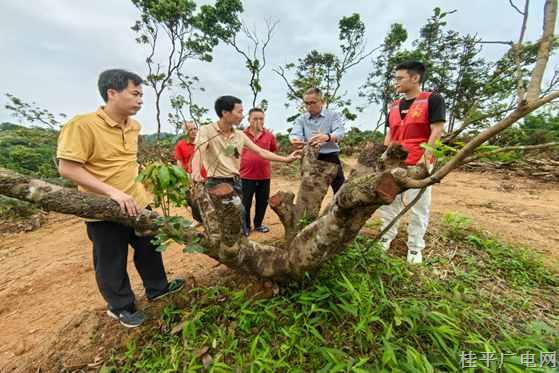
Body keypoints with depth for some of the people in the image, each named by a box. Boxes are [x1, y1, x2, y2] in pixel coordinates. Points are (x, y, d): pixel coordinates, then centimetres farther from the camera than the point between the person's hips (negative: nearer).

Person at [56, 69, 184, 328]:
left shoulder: (134, 126, 3)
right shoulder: (82, 125, -18)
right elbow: (67, 168, -21)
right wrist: (114, 192, -28)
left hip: (138, 202, 7)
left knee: (149, 249, 20)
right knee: (112, 264, 13)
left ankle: (157, 288, 43)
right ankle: (121, 307, 37)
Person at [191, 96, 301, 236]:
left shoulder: (240, 135, 7)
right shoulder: (206, 131, -8)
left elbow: (261, 152, 9)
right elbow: (198, 153, -23)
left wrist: (286, 159, 6)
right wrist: (196, 172, -45)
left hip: (235, 182, 5)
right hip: (215, 183, -4)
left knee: (240, 229, 12)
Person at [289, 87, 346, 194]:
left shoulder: (333, 115, 2)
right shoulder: (301, 119, 9)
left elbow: (340, 133, -14)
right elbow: (294, 134, -9)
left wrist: (326, 137, -38)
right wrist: (295, 140, -35)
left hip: (331, 158, -2)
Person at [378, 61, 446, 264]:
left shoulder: (432, 99, -2)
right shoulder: (394, 106, 15)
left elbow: (437, 130, -8)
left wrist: (425, 156, -17)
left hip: (419, 164, -6)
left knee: (418, 207, 3)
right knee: (388, 201, 10)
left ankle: (415, 247, 17)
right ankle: (386, 237, 26)